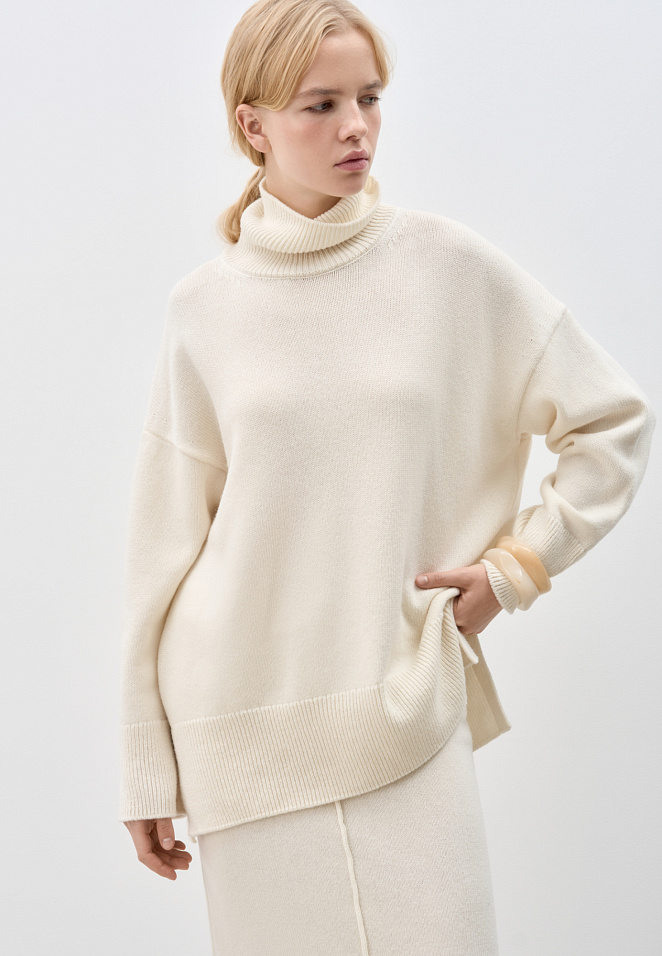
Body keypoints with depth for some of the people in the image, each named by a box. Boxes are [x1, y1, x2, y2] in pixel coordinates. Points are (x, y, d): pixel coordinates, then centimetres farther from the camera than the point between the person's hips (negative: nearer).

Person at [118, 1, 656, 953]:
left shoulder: (453, 267, -1)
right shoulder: (205, 306, 0)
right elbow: (165, 543, 3)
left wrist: (518, 564, -1)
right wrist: (148, 768, 5)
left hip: (407, 709, 0)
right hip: (244, 721, 0)